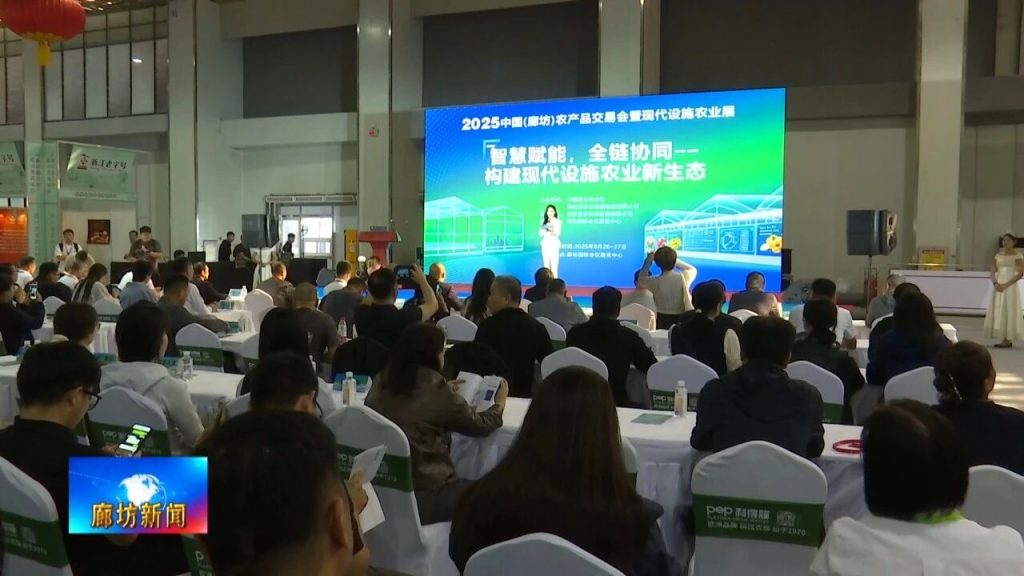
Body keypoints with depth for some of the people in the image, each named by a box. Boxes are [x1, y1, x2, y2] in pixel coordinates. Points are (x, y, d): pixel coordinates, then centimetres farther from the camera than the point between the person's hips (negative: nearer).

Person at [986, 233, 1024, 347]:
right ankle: (1004, 338, 7)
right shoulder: (998, 255, 12)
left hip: (1010, 286, -5)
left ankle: (1008, 339, -4)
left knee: (1009, 311, -6)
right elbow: (993, 272, 9)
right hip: (998, 286, 5)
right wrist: (995, 283, -10)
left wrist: (1006, 285, -17)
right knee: (998, 311, 3)